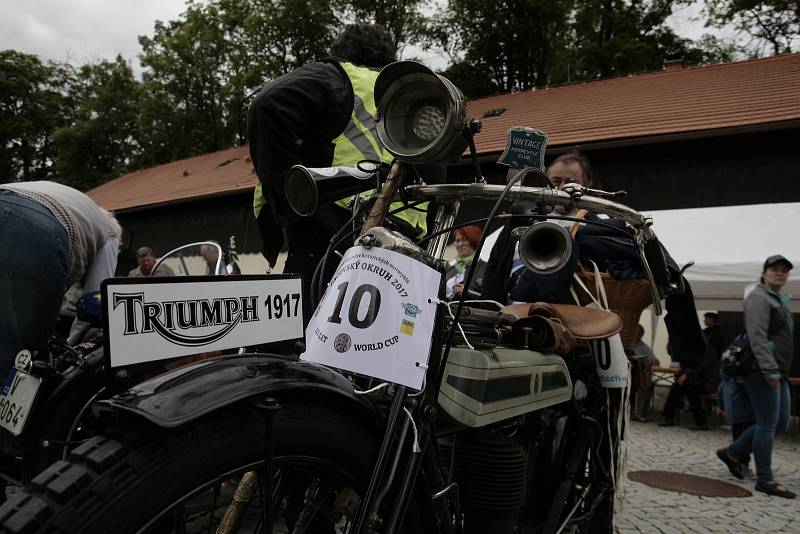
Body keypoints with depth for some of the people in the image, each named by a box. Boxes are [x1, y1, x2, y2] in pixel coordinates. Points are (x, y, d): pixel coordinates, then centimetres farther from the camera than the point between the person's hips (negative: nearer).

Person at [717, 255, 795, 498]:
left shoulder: (779, 299, 21)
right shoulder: (759, 297, -9)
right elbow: (757, 337, -19)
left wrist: (779, 371, 16)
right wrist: (770, 370, -25)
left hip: (777, 372, 10)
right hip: (763, 371, -10)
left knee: (780, 423, 12)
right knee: (767, 424, -5)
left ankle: (732, 452, 22)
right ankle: (765, 480, 3)